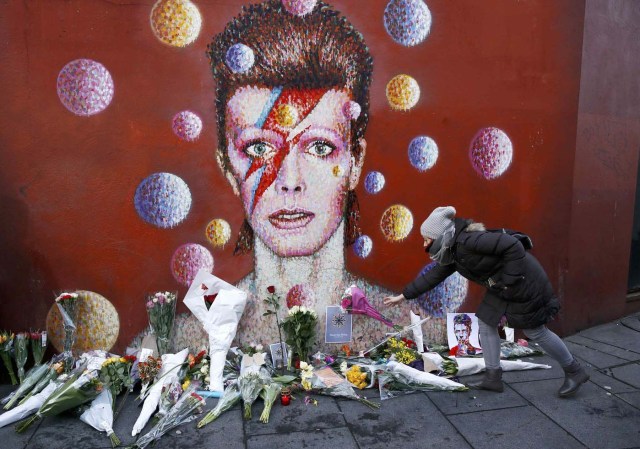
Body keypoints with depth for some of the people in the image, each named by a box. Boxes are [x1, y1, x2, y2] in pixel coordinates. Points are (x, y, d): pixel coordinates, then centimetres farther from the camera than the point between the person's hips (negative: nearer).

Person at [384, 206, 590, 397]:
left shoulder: (467, 241, -29)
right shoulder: (453, 253, 2)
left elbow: (513, 246, -31)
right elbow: (433, 276, 10)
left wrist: (508, 280, -25)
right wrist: (403, 296, 11)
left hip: (524, 284, -9)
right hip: (502, 289, 9)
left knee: (536, 332, 5)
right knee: (486, 323, 9)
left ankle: (575, 371, 27)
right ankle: (493, 377, 19)